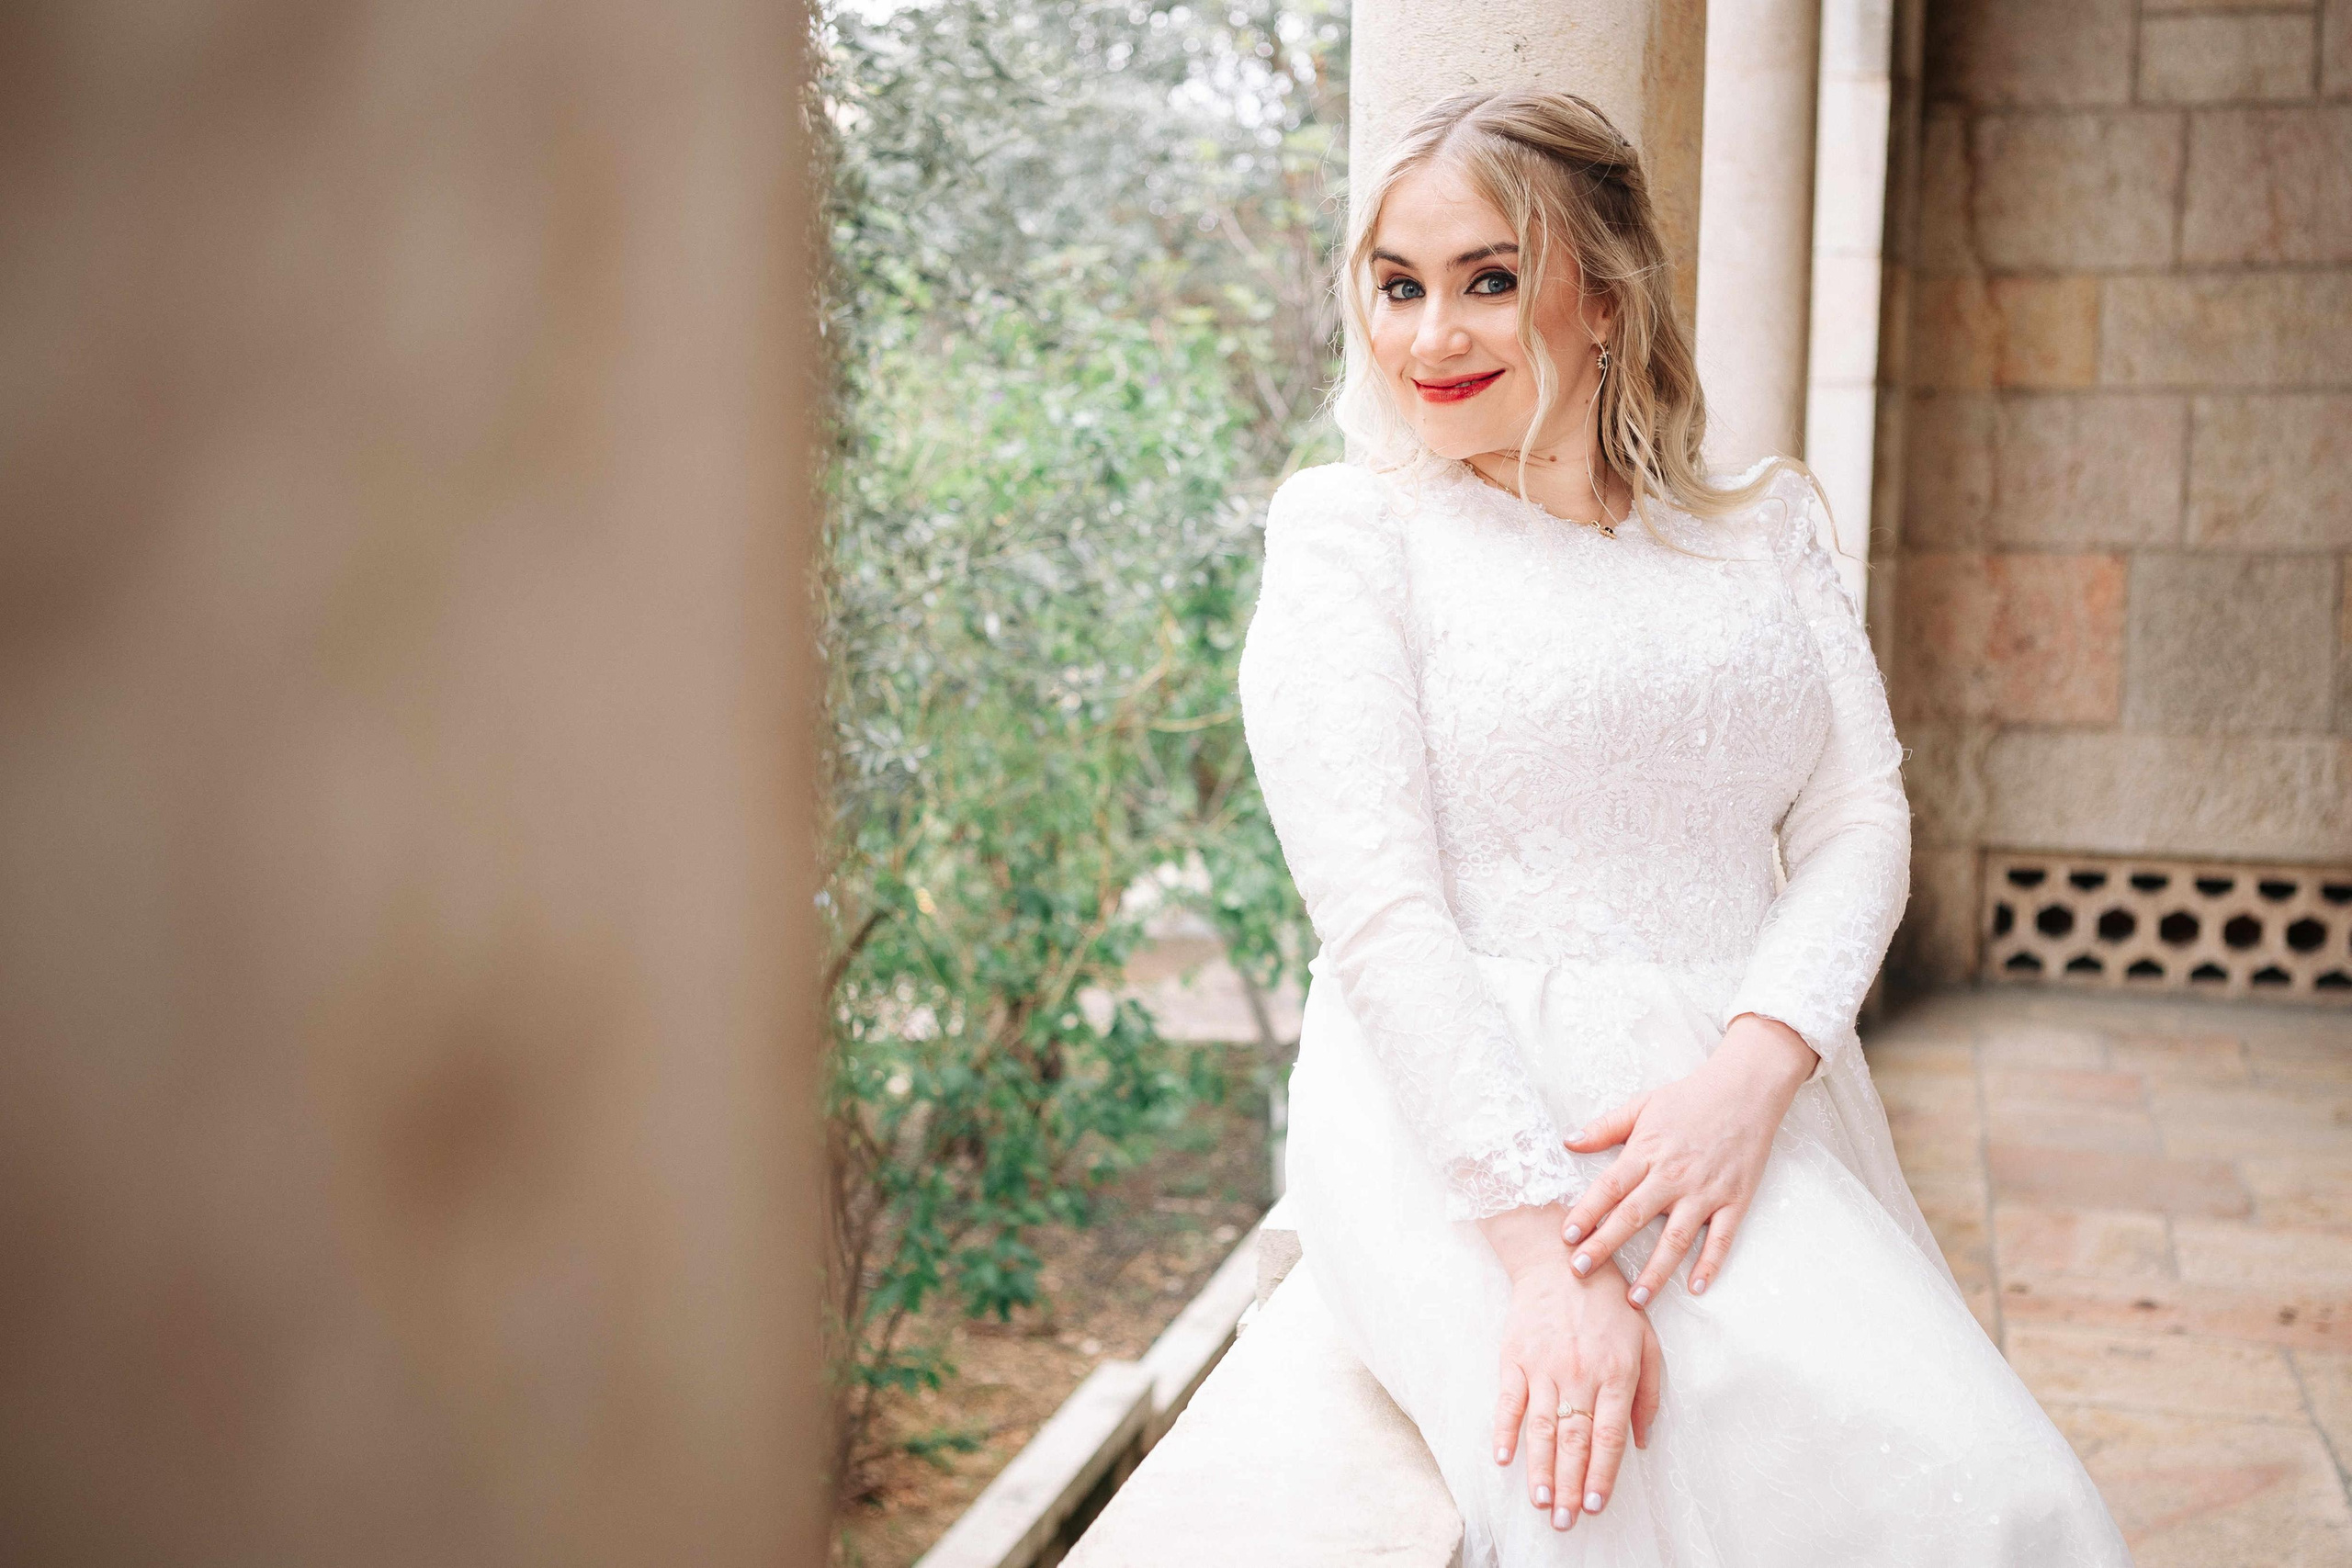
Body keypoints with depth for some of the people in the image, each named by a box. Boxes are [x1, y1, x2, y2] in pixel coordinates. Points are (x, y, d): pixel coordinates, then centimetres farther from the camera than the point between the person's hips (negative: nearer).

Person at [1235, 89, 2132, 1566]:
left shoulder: (1760, 530, 16)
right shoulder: (1353, 530, 3)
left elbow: (1860, 823, 7)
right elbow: (1379, 908, -9)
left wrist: (1750, 1073, -14)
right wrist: (1542, 1247, -20)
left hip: (1740, 1100, 4)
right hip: (1460, 1121, -3)